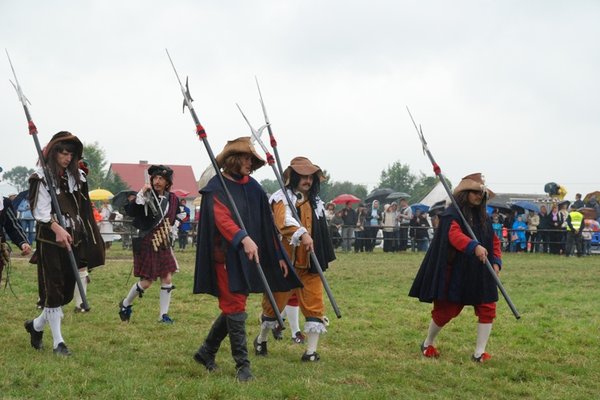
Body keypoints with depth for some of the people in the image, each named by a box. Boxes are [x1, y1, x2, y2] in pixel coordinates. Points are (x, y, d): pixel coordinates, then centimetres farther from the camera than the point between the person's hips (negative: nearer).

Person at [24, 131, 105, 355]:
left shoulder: (77, 177, 11)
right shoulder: (42, 178, -6)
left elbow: (84, 211, 14)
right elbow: (40, 211, -14)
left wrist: (88, 244, 10)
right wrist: (57, 228, -31)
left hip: (73, 240, 6)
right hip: (51, 241, -6)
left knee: (66, 291, 8)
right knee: (53, 290, -3)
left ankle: (36, 325, 30)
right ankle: (58, 342, 3)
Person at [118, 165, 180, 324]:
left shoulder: (172, 199, 3)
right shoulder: (146, 197, -11)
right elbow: (130, 211, -26)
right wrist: (140, 195, -34)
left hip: (164, 245, 5)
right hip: (147, 245, -5)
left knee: (167, 279, 1)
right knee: (147, 282, -2)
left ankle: (163, 314, 10)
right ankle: (125, 304, 22)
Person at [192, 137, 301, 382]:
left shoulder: (253, 188, 12)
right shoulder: (216, 187, -8)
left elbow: (266, 225, 15)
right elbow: (222, 218, -25)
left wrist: (279, 256, 13)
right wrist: (243, 238, -41)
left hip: (248, 257, 7)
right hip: (226, 257, -7)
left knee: (232, 308, 13)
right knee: (235, 308, -4)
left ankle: (206, 352, 30)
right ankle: (242, 365, 2)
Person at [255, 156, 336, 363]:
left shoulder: (316, 203, 14)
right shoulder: (281, 198, -9)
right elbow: (284, 221, -30)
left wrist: (323, 259, 20)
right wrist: (302, 234, -46)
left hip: (309, 262, 5)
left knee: (314, 304, -3)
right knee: (275, 302, 9)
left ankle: (311, 351, 1)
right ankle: (261, 340, 31)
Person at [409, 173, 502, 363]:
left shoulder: (484, 217, 10)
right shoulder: (452, 214, -12)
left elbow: (494, 241, 16)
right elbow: (455, 235, -30)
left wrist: (496, 261, 0)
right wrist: (474, 247, -45)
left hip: (481, 272, 6)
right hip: (455, 272, -6)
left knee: (487, 309, -3)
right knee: (445, 310, 3)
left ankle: (479, 353, 5)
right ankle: (428, 343, 28)